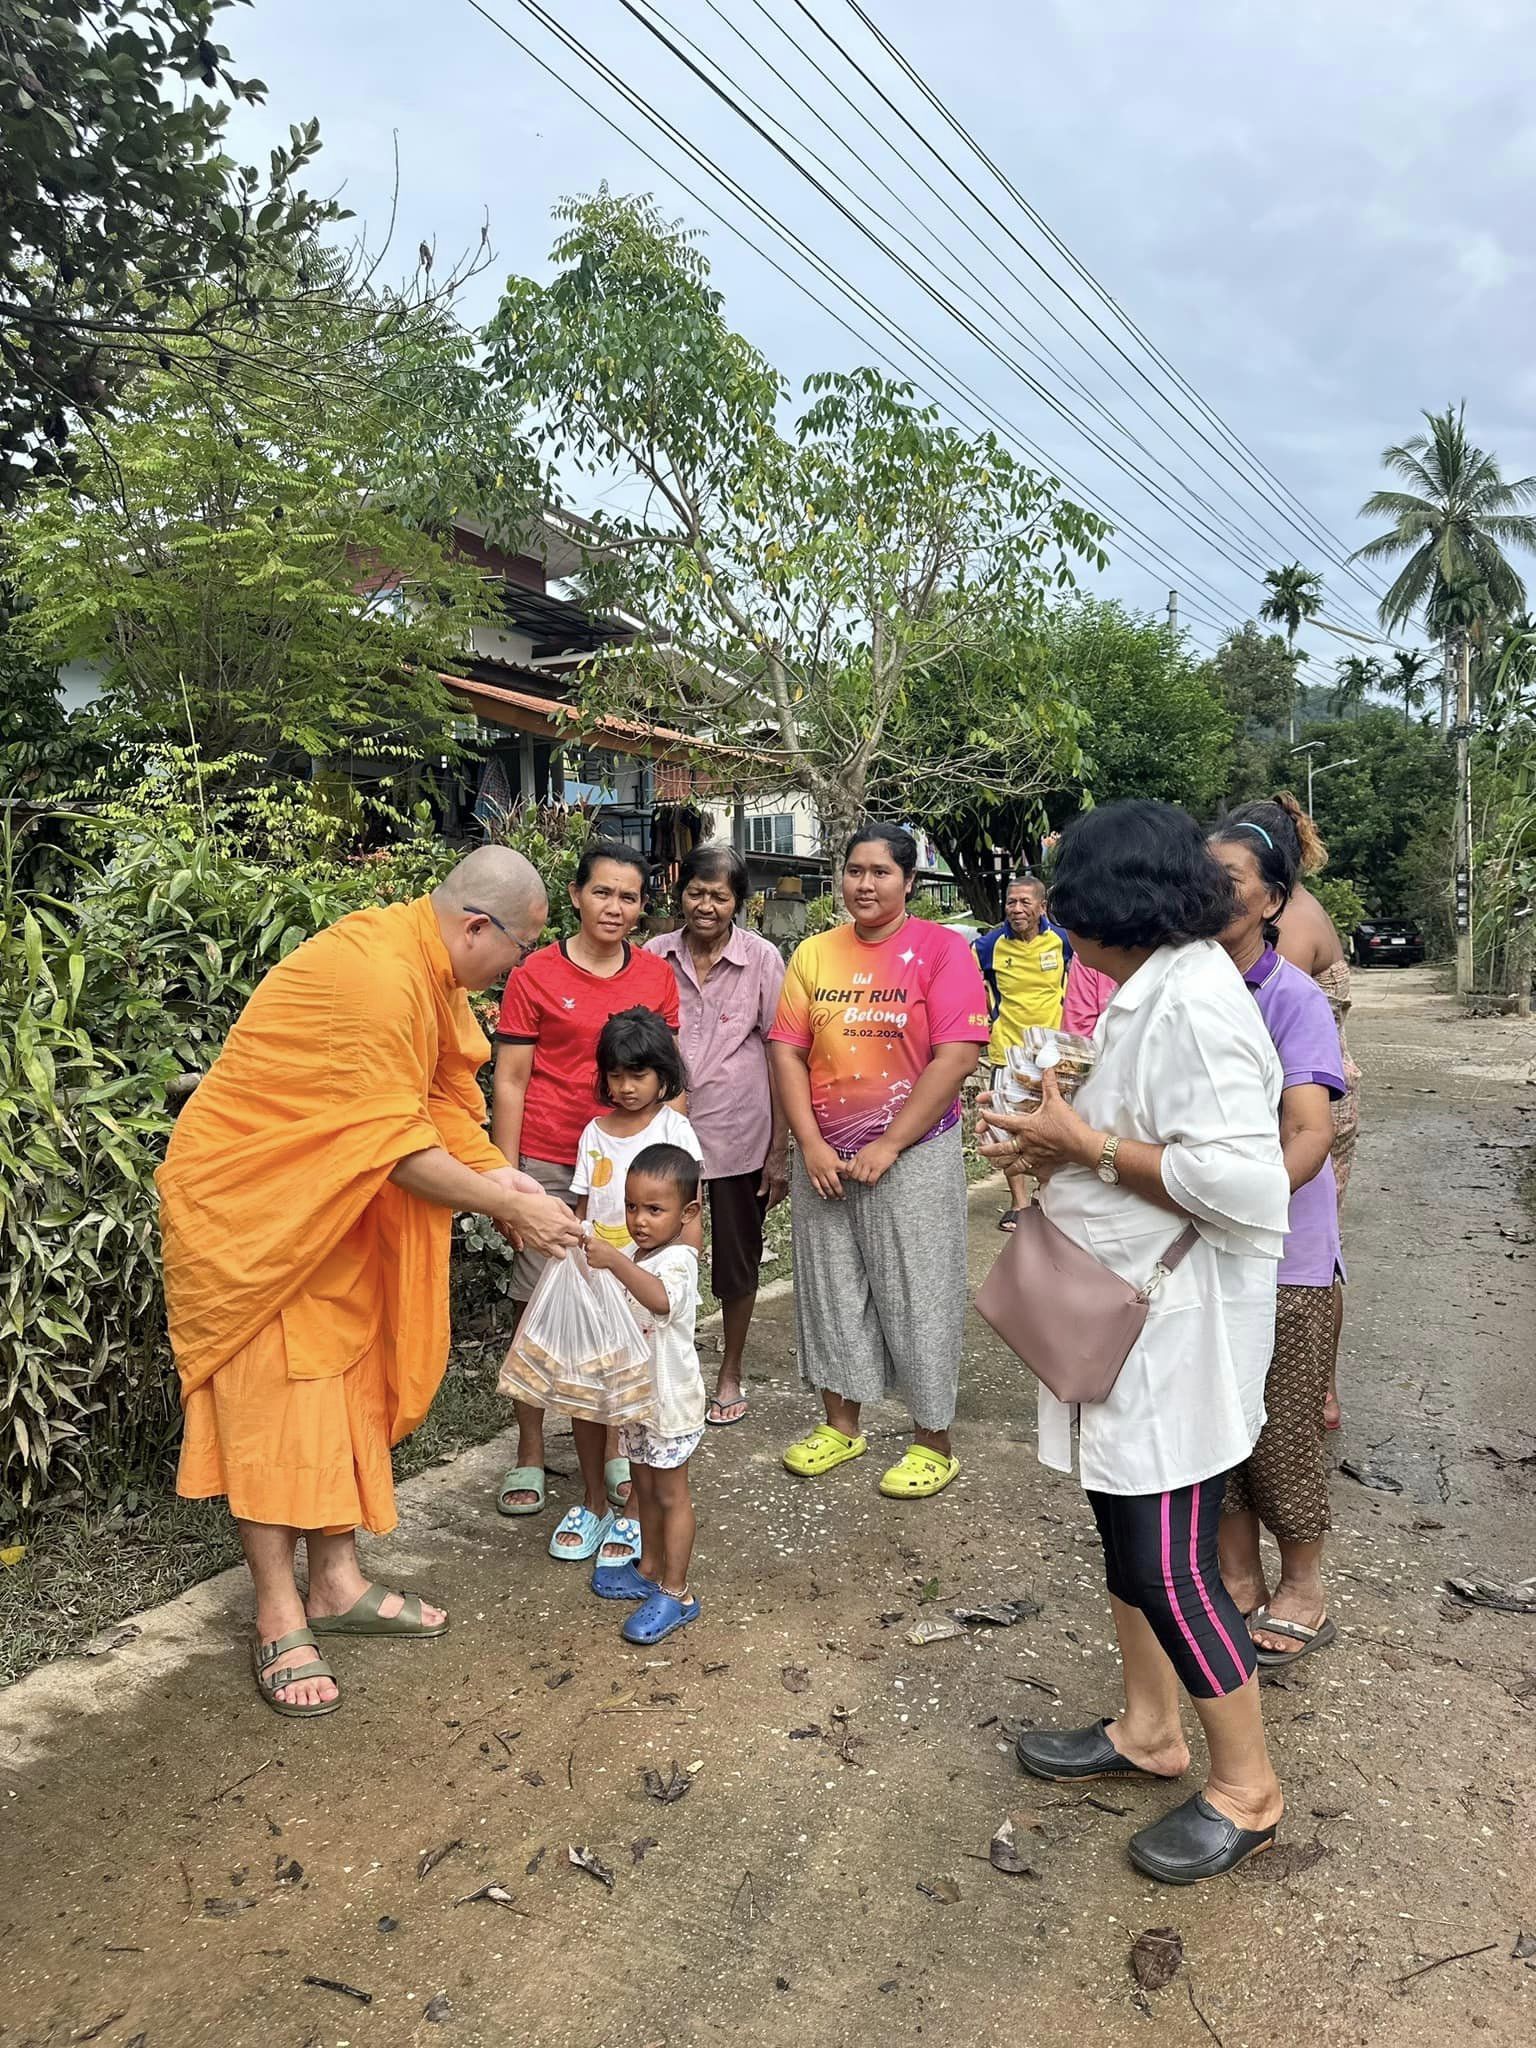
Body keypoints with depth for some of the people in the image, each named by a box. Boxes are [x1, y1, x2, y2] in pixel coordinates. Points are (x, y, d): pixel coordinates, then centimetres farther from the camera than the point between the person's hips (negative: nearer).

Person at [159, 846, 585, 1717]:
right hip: (248, 1198, -10)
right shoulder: (376, 975, -29)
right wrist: (508, 1207, -18)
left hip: (329, 1204, 10)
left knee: (345, 1384, 12)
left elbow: (446, 1098, 4)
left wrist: (506, 1179, -7)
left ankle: (338, 1584, 24)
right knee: (273, 1399, -2)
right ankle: (280, 1622, 11)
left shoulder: (430, 971, 2)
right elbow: (400, 1146, -26)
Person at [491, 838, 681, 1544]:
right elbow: (510, 1081, -2)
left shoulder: (656, 976, 6)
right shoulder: (536, 974, -3)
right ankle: (530, 1454, 21)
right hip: (549, 1164, -2)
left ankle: (611, 1449, 25)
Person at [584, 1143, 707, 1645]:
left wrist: (614, 1261, -55)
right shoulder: (636, 1257, 5)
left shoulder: (677, 1259, -22)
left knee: (671, 1493, 2)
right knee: (645, 1487, 20)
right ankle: (650, 1569, 35)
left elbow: (661, 1300, -46)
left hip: (670, 1401, -8)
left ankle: (676, 1592, 13)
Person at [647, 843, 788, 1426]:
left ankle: (730, 1373, 32)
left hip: (739, 1136, -1)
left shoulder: (762, 960, -6)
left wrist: (780, 1149, -5)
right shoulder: (655, 958, -1)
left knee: (737, 1259, 12)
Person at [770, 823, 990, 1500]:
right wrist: (810, 1144, -7)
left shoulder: (942, 949, -7)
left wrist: (888, 1146, -15)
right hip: (824, 1156, 4)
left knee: (917, 1297, 4)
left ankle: (933, 1442, 21)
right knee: (829, 1290, 13)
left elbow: (956, 1057, -14)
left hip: (914, 1154, -4)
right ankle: (840, 1424, 32)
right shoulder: (814, 953, 6)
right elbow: (787, 1051, 4)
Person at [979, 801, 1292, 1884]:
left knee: (1168, 1566, 2)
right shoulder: (1154, 991, 10)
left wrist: (1088, 1145, -21)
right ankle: (1149, 1731, 39)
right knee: (1128, 1533, 20)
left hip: (1176, 1335, -10)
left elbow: (1242, 1184, -30)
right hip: (1130, 1320, 10)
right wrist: (1066, 1147, 5)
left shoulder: (1193, 1003, -23)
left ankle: (1248, 1790, 24)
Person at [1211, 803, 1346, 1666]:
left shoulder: (1293, 998, -15)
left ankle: (1304, 1588, 32)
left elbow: (1310, 1135, -25)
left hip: (1282, 1255, -4)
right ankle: (1238, 1576, 35)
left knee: (1283, 1430, 10)